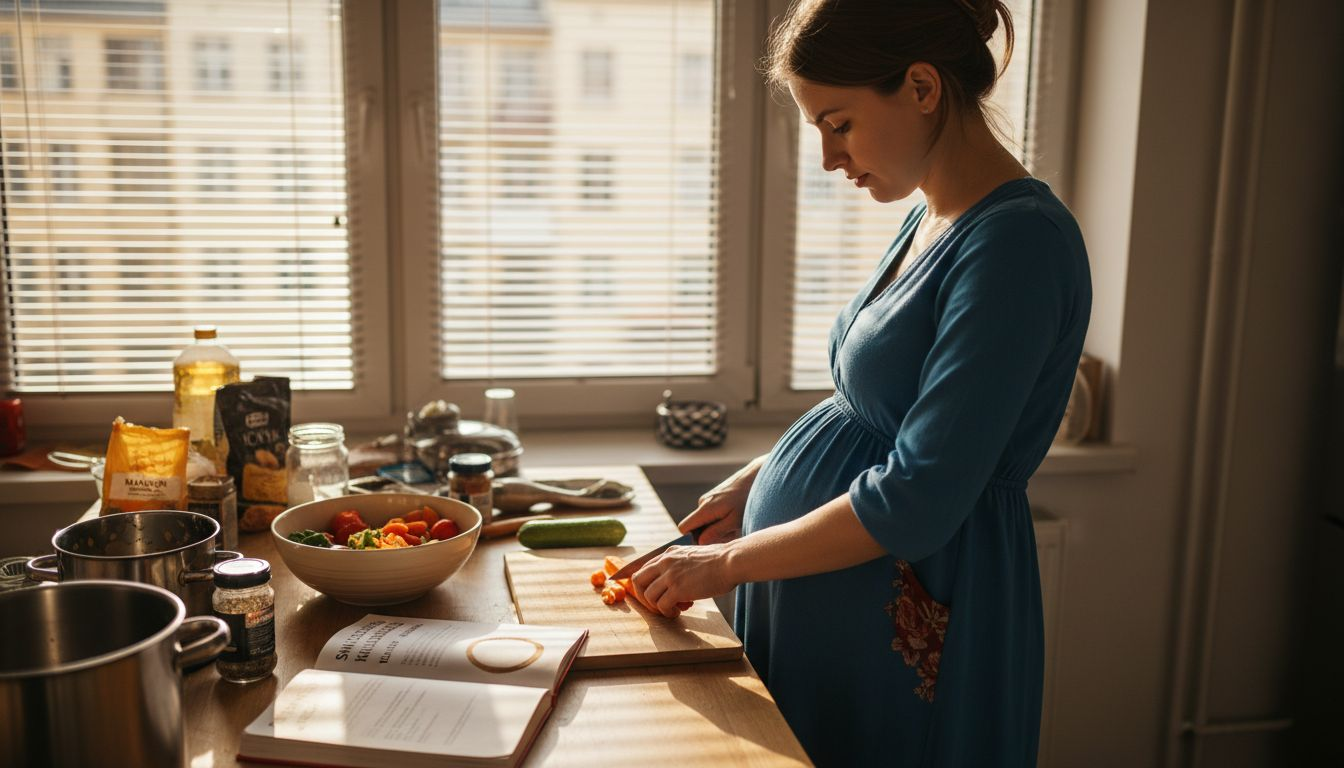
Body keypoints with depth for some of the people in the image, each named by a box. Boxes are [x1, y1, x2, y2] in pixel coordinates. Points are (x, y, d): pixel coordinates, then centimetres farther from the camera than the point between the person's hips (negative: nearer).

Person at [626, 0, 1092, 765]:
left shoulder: (1018, 240, -22)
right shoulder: (930, 220, 6)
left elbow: (917, 504, -25)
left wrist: (728, 562, -16)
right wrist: (763, 474, 8)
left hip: (908, 629, -8)